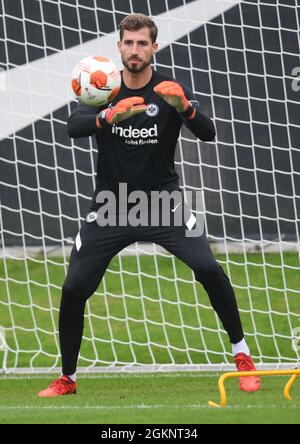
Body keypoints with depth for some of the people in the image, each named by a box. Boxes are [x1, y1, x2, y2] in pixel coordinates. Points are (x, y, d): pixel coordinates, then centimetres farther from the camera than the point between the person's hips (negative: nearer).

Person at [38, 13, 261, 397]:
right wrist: (109, 117, -42)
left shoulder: (171, 90, -7)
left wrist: (185, 108, -43)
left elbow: (208, 134, -21)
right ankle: (67, 378, 13)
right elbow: (74, 127, -21)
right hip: (110, 205, 1)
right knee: (73, 289, -6)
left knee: (208, 268, -20)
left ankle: (241, 355, -4)